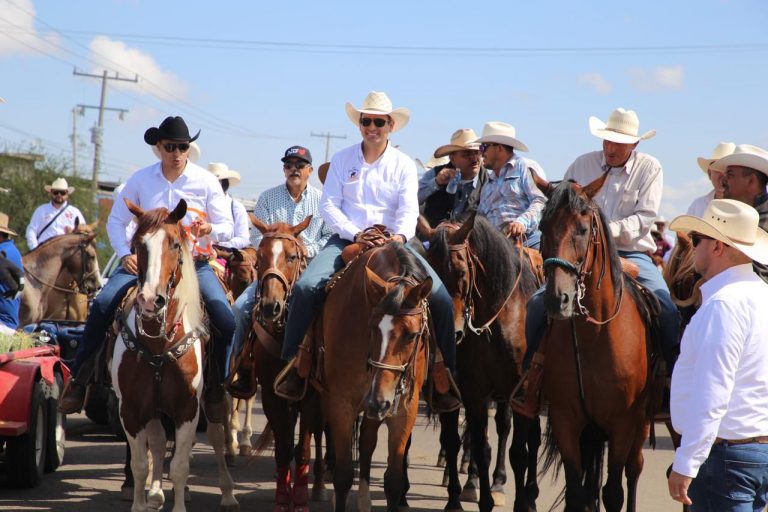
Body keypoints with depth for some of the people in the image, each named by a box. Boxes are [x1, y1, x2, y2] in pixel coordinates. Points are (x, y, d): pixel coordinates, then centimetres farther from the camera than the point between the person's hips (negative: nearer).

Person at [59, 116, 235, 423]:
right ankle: (79, 380, -9)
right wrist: (125, 254, -9)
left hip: (194, 262, -1)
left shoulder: (206, 181, -2)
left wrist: (211, 229, -24)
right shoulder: (141, 179, 1)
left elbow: (227, 227, -1)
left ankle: (216, 388, -1)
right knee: (103, 303, -21)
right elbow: (116, 221, 7)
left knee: (225, 318, -22)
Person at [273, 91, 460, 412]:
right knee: (306, 286, -27)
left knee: (440, 298, -18)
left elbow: (409, 209, -3)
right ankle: (291, 369, -17)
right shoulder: (342, 160, 8)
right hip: (346, 240, 0)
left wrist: (400, 235, -26)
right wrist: (356, 234, -16)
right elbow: (328, 205, 0)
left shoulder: (404, 165, 8)